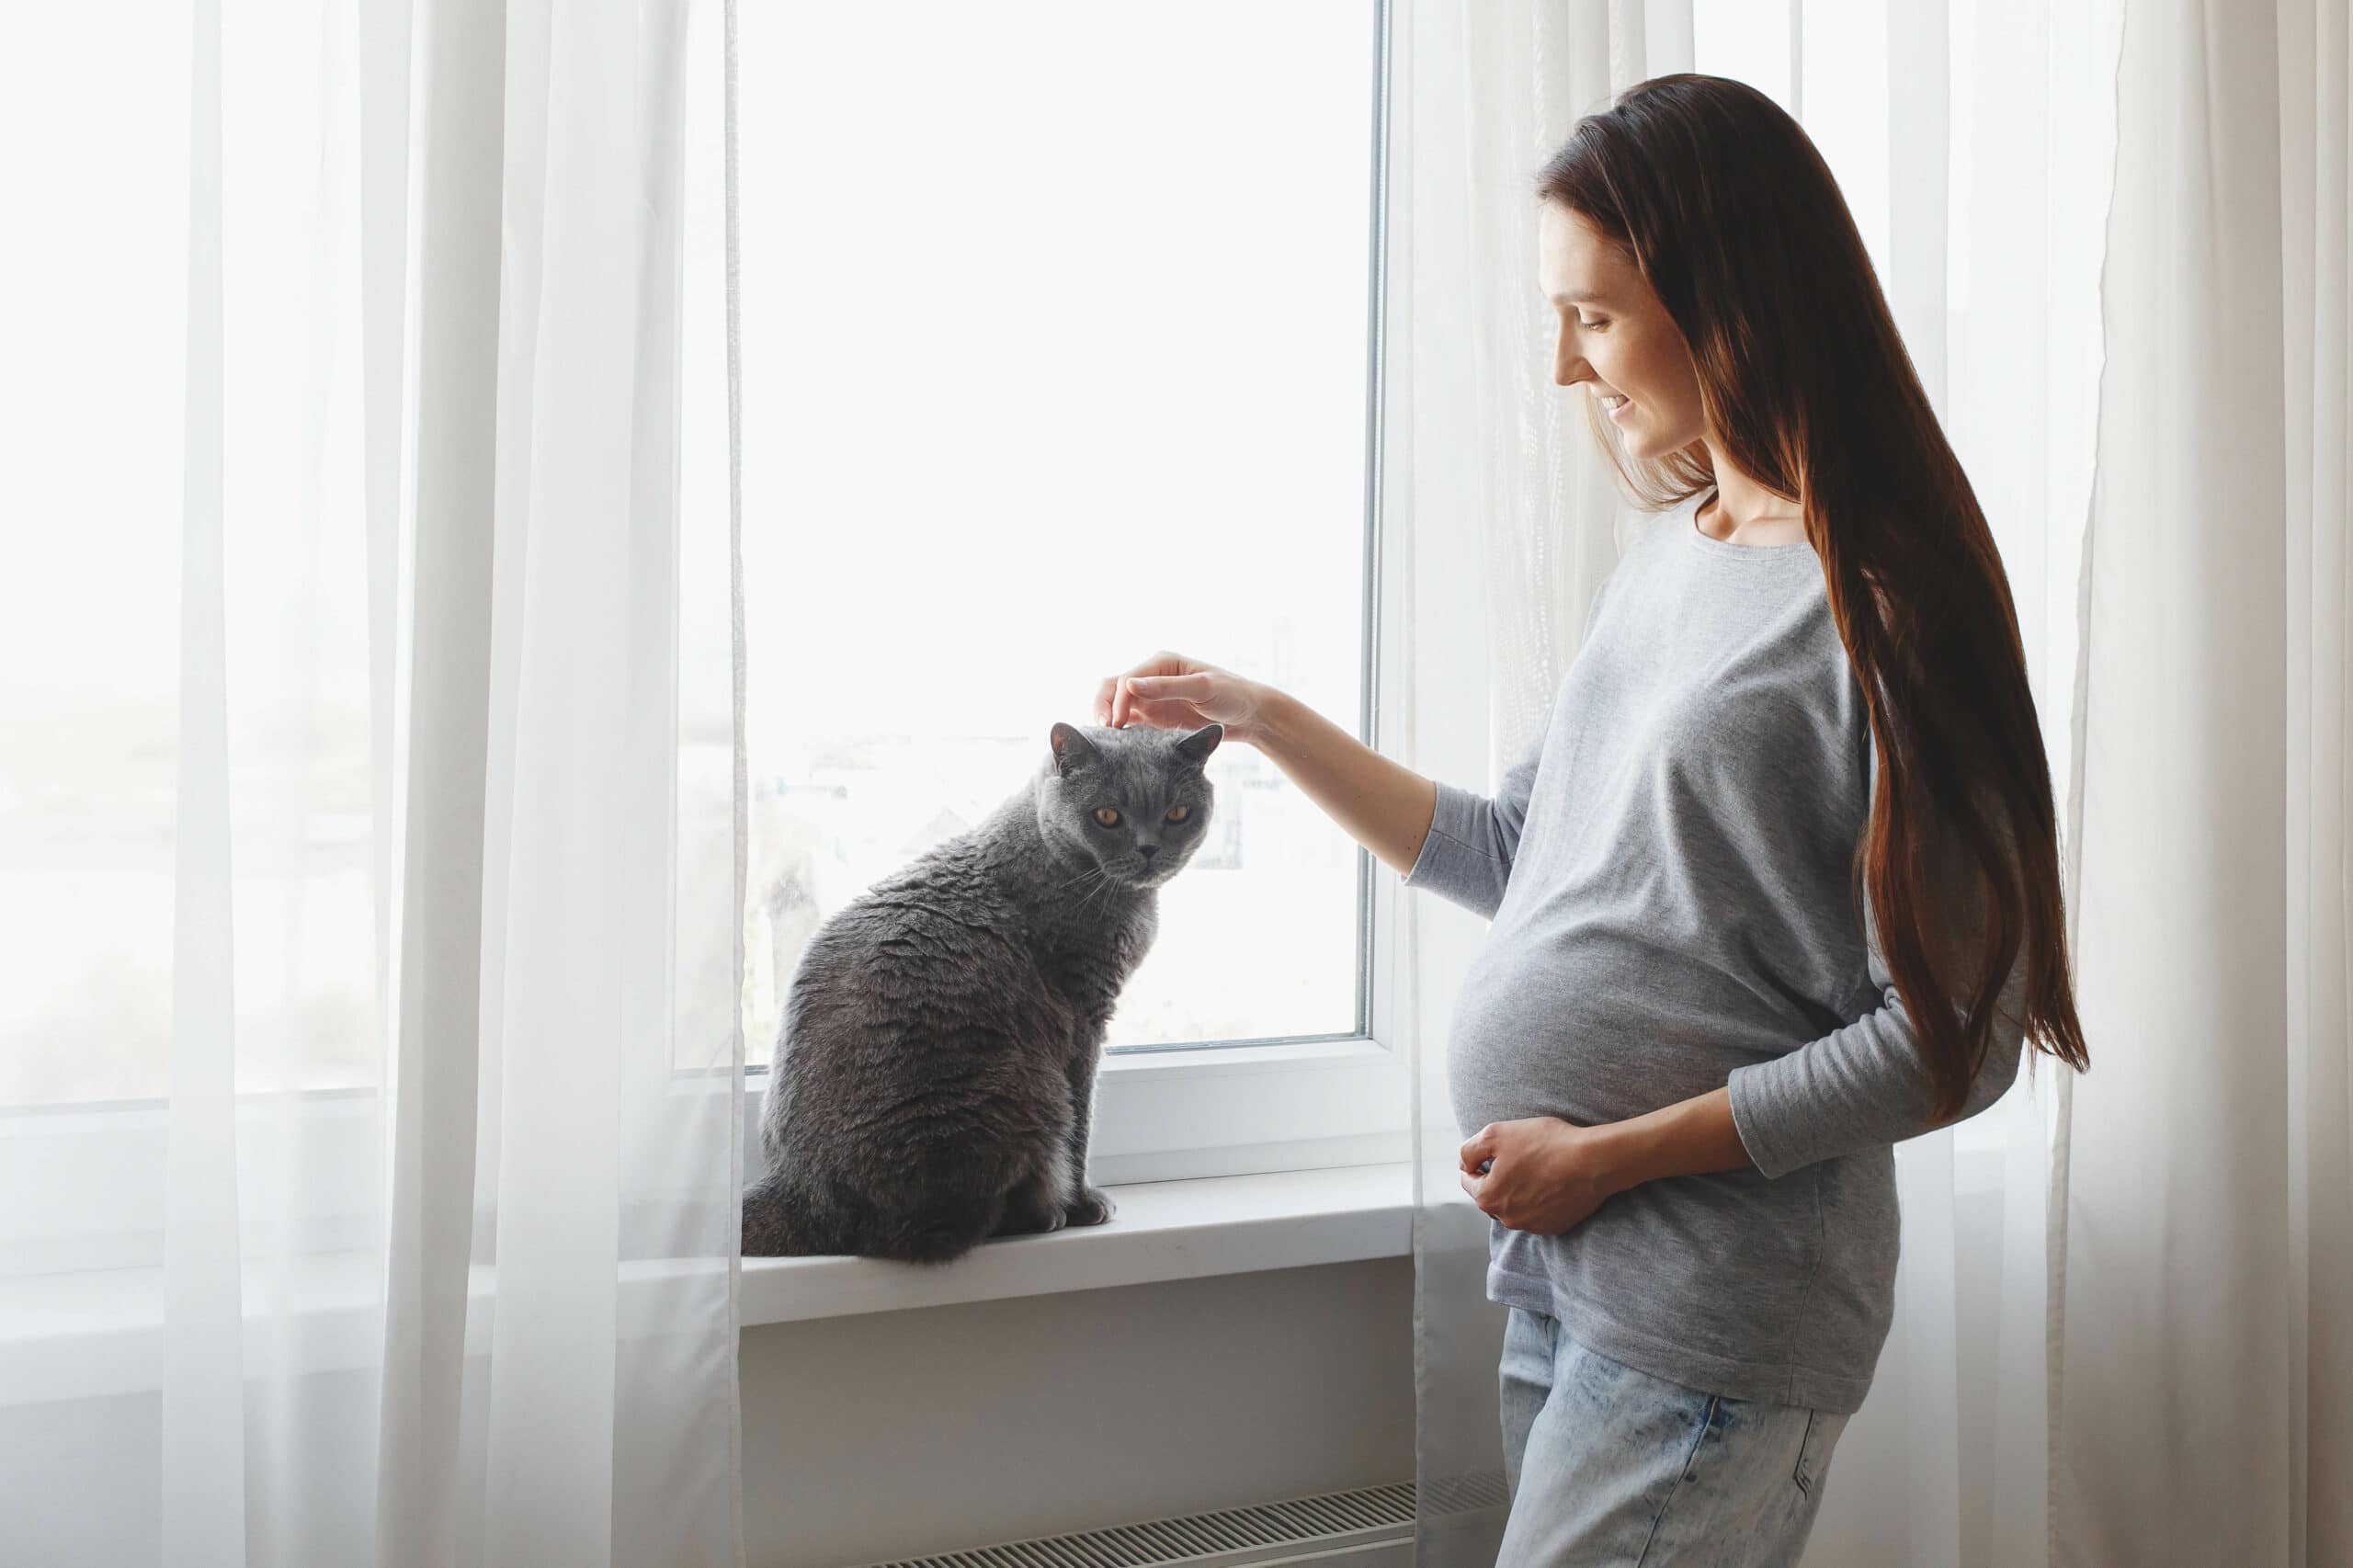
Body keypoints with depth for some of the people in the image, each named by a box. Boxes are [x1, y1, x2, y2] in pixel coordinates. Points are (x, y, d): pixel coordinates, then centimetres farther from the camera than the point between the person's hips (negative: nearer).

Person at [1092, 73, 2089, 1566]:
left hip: (1712, 1327, -7)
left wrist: (1614, 1154, -13)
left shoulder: (1880, 605, -14)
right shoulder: (1665, 558, 11)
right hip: (1559, 1272, 7)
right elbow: (1515, 855, 17)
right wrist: (1258, 715, 14)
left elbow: (1950, 1039, -15)